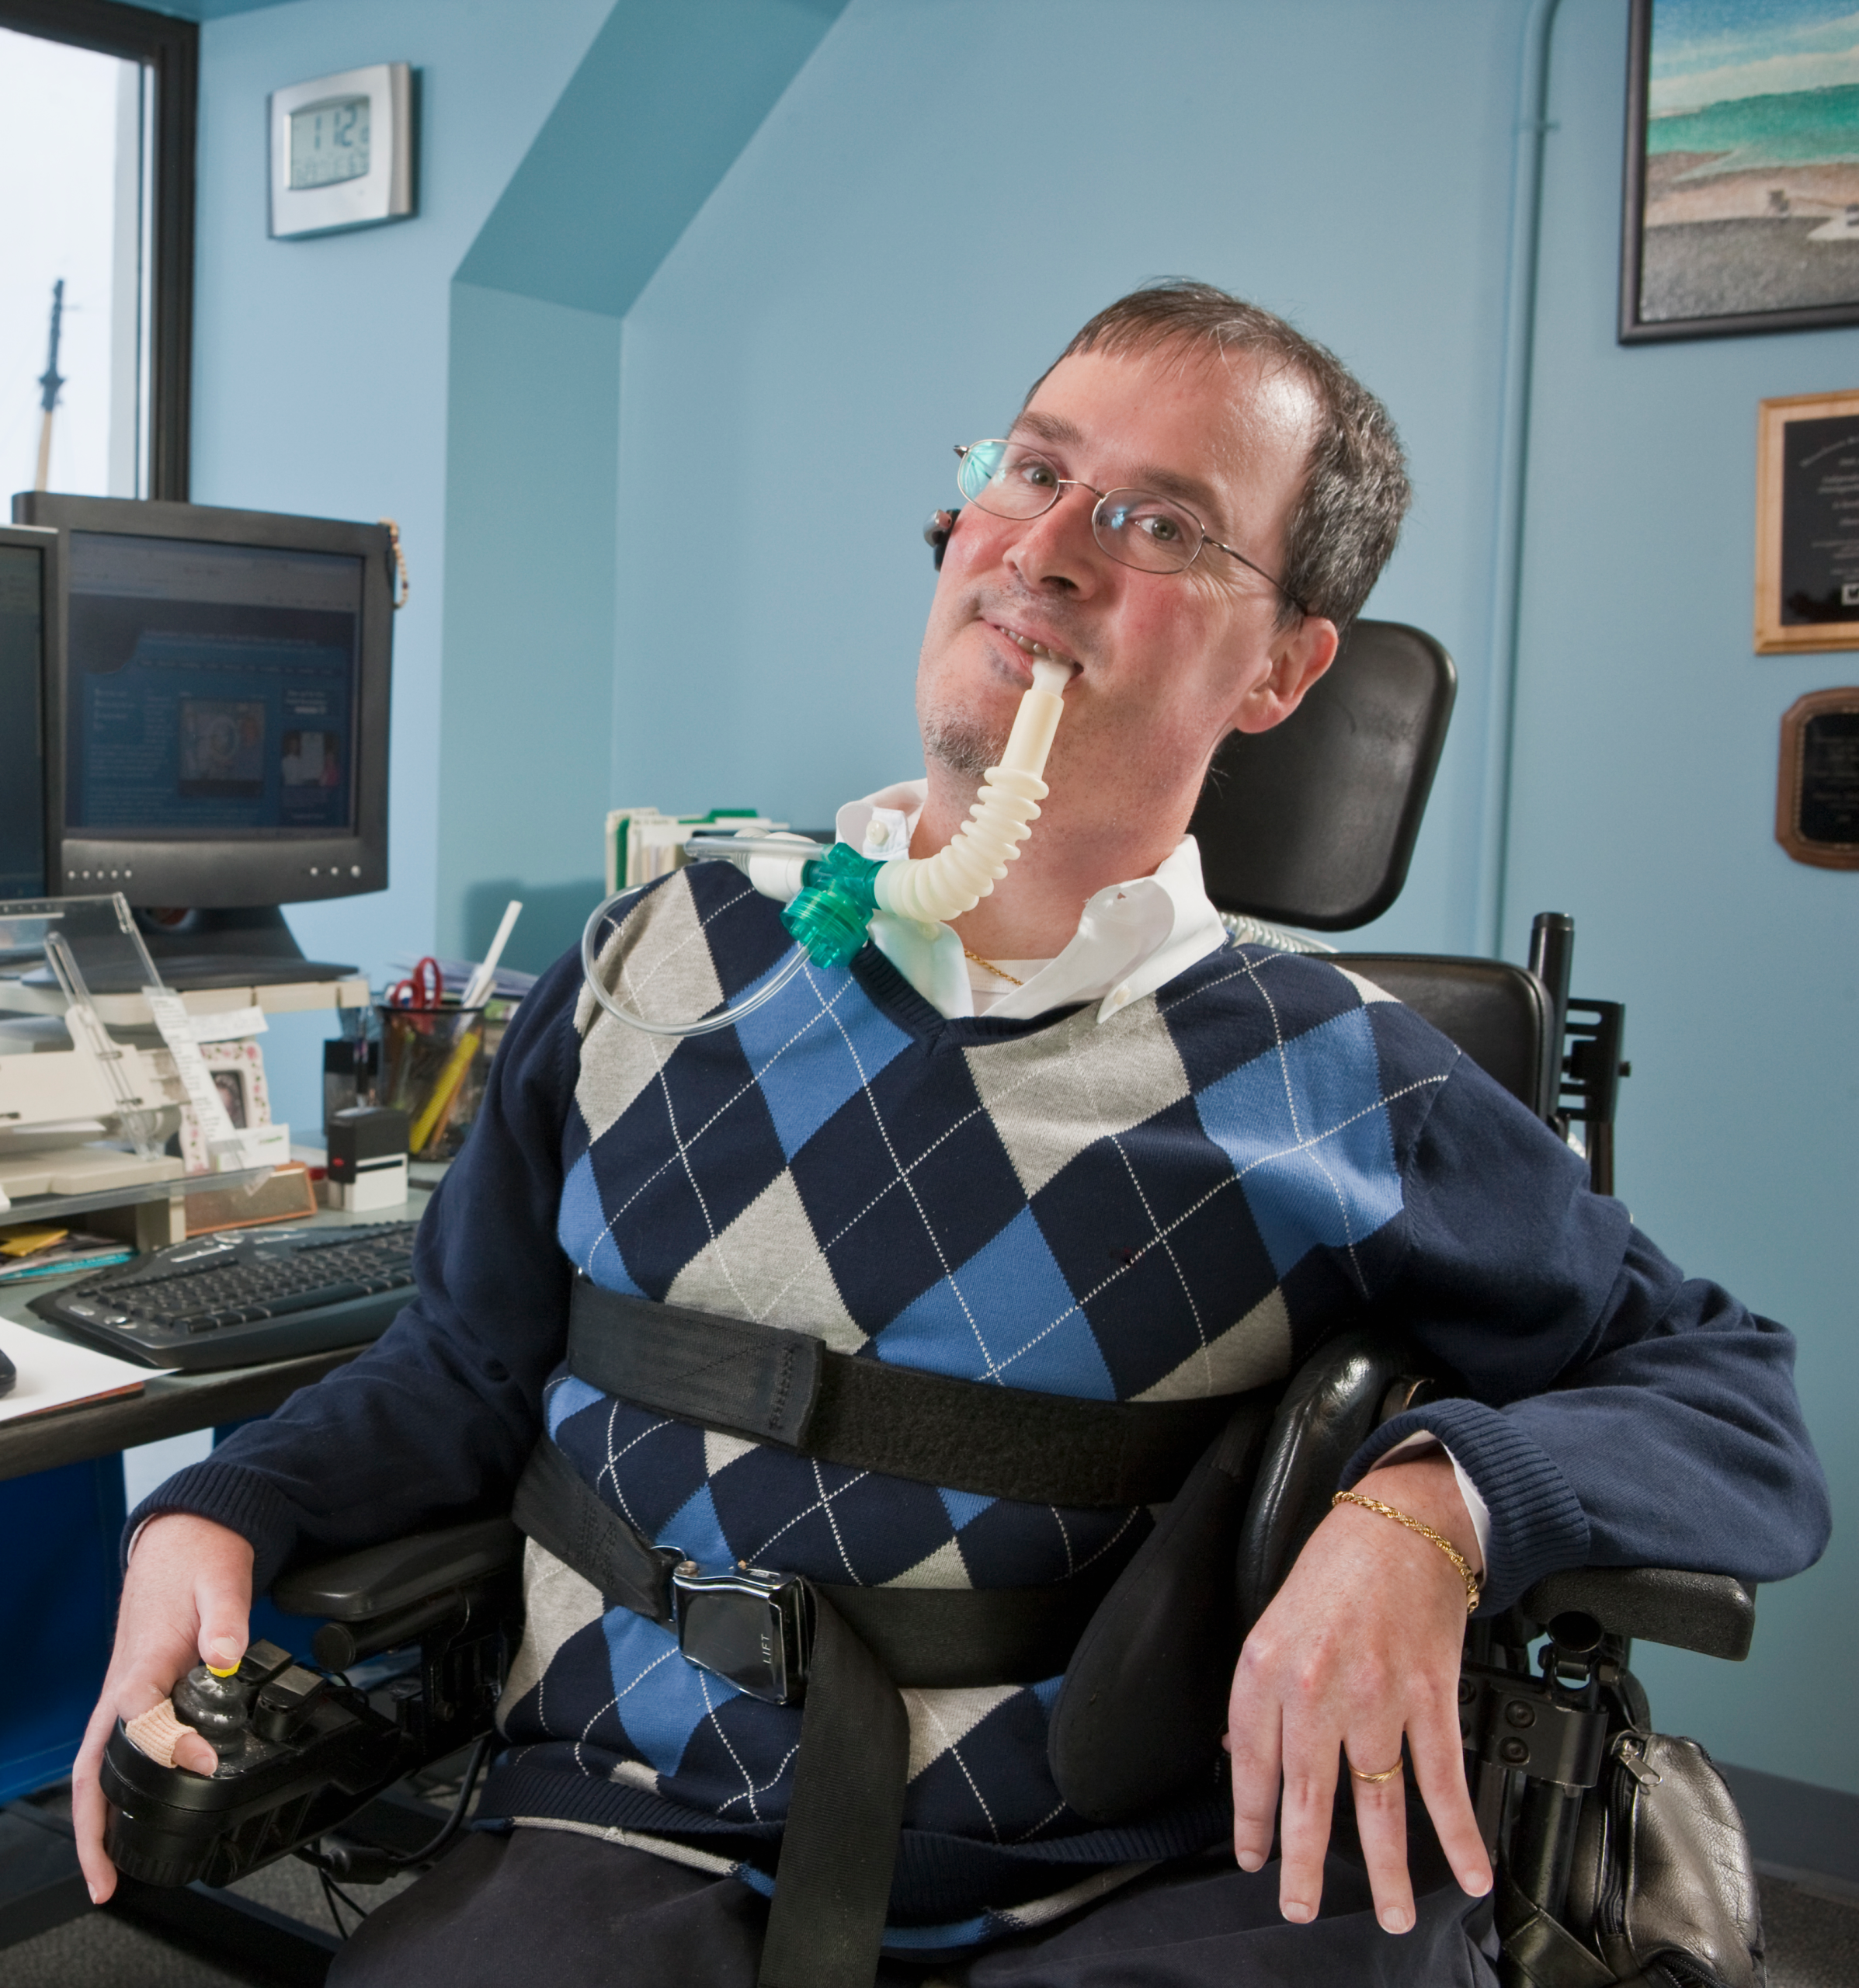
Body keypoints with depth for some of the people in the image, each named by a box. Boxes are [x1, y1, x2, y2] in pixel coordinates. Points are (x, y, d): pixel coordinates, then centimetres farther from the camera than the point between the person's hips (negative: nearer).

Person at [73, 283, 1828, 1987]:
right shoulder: (678, 951, 6)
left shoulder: (1337, 1095, -2)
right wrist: (217, 1517, -2)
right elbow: (467, 1368, 16)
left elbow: (1747, 1416, 3)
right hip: (644, 1841, 1)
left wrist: (1440, 1509, -16)